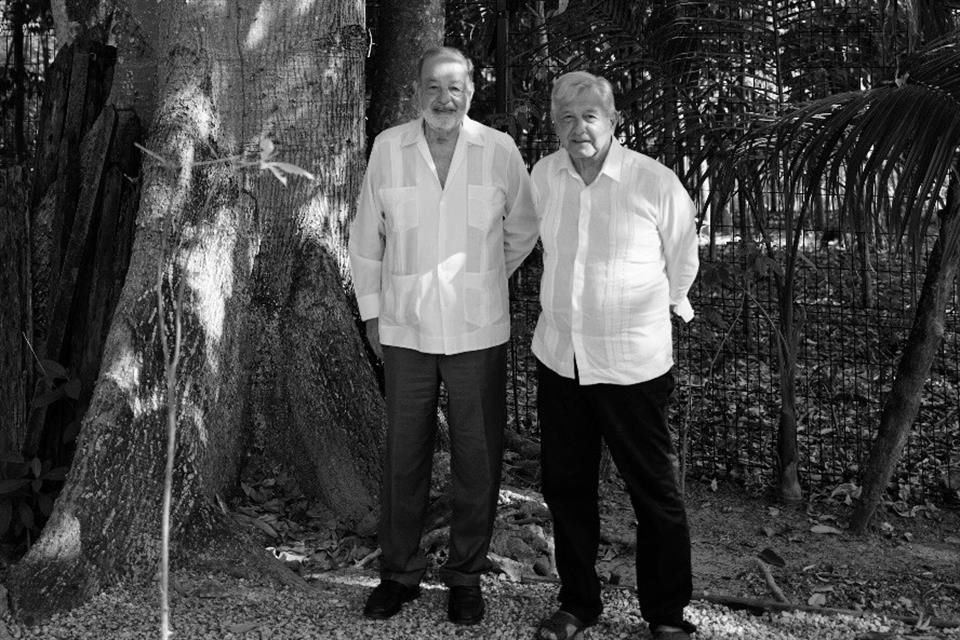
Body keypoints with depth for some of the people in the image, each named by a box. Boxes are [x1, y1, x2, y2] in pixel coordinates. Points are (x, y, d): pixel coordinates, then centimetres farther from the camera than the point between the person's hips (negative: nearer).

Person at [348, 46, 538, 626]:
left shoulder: (500, 150, -3)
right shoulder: (388, 148, 0)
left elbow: (522, 229, 11)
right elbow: (366, 235, 8)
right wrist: (372, 309, 8)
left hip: (478, 332, 0)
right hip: (405, 330, 1)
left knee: (477, 459, 6)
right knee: (404, 457, 9)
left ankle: (467, 574, 23)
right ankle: (400, 572, 25)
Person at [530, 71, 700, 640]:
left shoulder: (656, 182, -13)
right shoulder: (543, 176, 1)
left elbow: (683, 261, 3)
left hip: (635, 364, -4)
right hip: (559, 358, 5)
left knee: (656, 494, 7)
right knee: (565, 487, 14)